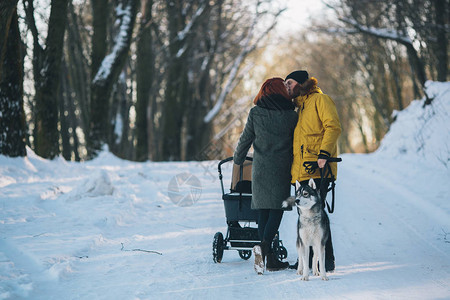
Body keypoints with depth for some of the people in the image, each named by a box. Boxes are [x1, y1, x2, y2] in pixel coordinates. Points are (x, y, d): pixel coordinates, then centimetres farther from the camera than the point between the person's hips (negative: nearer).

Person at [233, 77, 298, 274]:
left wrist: (238, 159, 20)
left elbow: (246, 138, 4)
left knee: (263, 211, 7)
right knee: (277, 209, 1)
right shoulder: (291, 116, -5)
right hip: (281, 170, -2)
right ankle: (265, 246, -23)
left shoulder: (255, 113, -2)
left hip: (260, 169, 2)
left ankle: (270, 259, 6)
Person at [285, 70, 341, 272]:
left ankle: (327, 260, -9)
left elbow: (333, 127, -13)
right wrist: (293, 167, 19)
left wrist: (324, 154, -23)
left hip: (317, 170, -8)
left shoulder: (320, 100, -1)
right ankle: (308, 259, 12)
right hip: (301, 171, 8)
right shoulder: (299, 107, 24)